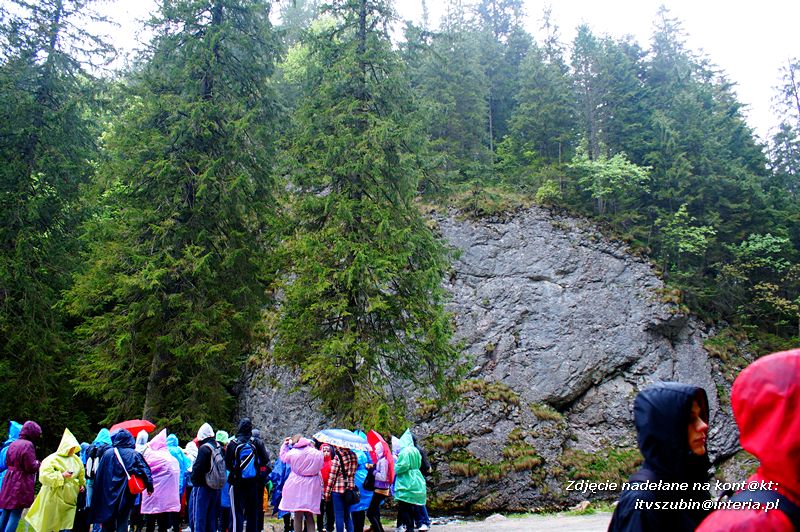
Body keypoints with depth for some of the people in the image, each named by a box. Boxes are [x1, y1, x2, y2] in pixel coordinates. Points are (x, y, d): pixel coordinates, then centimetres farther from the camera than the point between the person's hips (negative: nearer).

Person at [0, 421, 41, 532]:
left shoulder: (13, 444, 9)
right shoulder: (28, 445, -16)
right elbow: (31, 467, -16)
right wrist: (38, 463, 3)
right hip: (21, 484, -8)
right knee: (15, 515, -2)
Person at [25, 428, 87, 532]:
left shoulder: (76, 459, 8)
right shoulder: (53, 459, -10)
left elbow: (81, 474, 21)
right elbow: (44, 476, -18)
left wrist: (82, 484, 10)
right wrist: (62, 475, -22)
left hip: (70, 498, 5)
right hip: (55, 497, -4)